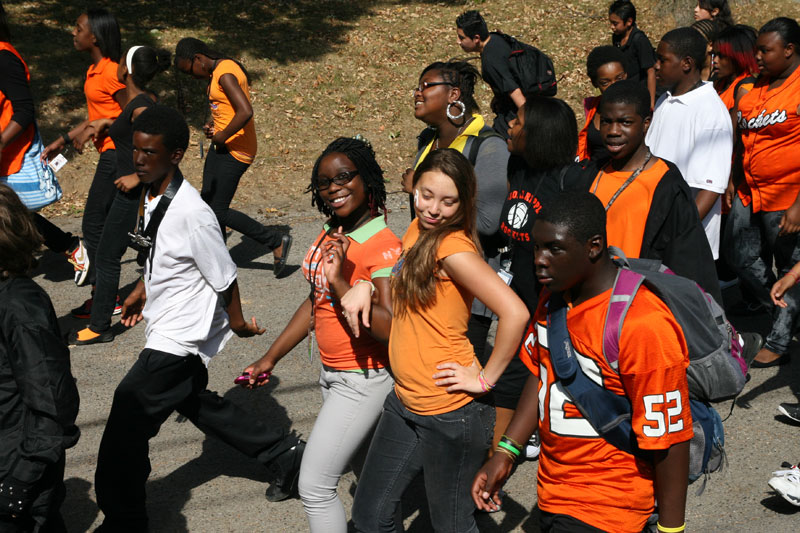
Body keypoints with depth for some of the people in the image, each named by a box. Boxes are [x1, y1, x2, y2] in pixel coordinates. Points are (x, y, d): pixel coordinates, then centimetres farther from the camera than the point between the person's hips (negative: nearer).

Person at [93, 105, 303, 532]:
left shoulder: (191, 213, -28)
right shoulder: (153, 196, -1)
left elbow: (224, 276, -17)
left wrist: (237, 322, -5)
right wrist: (141, 291, 23)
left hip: (178, 338, -10)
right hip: (166, 328, 10)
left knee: (127, 421, -6)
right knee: (193, 401, 26)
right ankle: (282, 452, 39)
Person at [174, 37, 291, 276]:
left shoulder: (225, 73, -19)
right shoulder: (216, 73, 13)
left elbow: (245, 112, -31)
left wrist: (222, 136, -20)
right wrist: (214, 126, 8)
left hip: (235, 150, -10)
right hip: (220, 147, 10)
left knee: (219, 211, -6)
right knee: (207, 203, 10)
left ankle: (277, 241, 5)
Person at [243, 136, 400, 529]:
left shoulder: (384, 245, -21)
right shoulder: (332, 234, 4)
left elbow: (389, 328, -29)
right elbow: (315, 303, 15)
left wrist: (340, 282, -32)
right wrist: (270, 358, 16)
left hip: (364, 381, -8)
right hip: (332, 375, 8)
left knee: (315, 486, -3)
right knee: (367, 470, 24)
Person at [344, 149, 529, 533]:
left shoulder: (453, 247, -21)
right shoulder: (418, 230, 4)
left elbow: (514, 313, -30)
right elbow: (397, 265, 25)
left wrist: (485, 379, -19)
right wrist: (364, 284, 4)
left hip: (450, 413, -8)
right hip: (405, 402, 8)